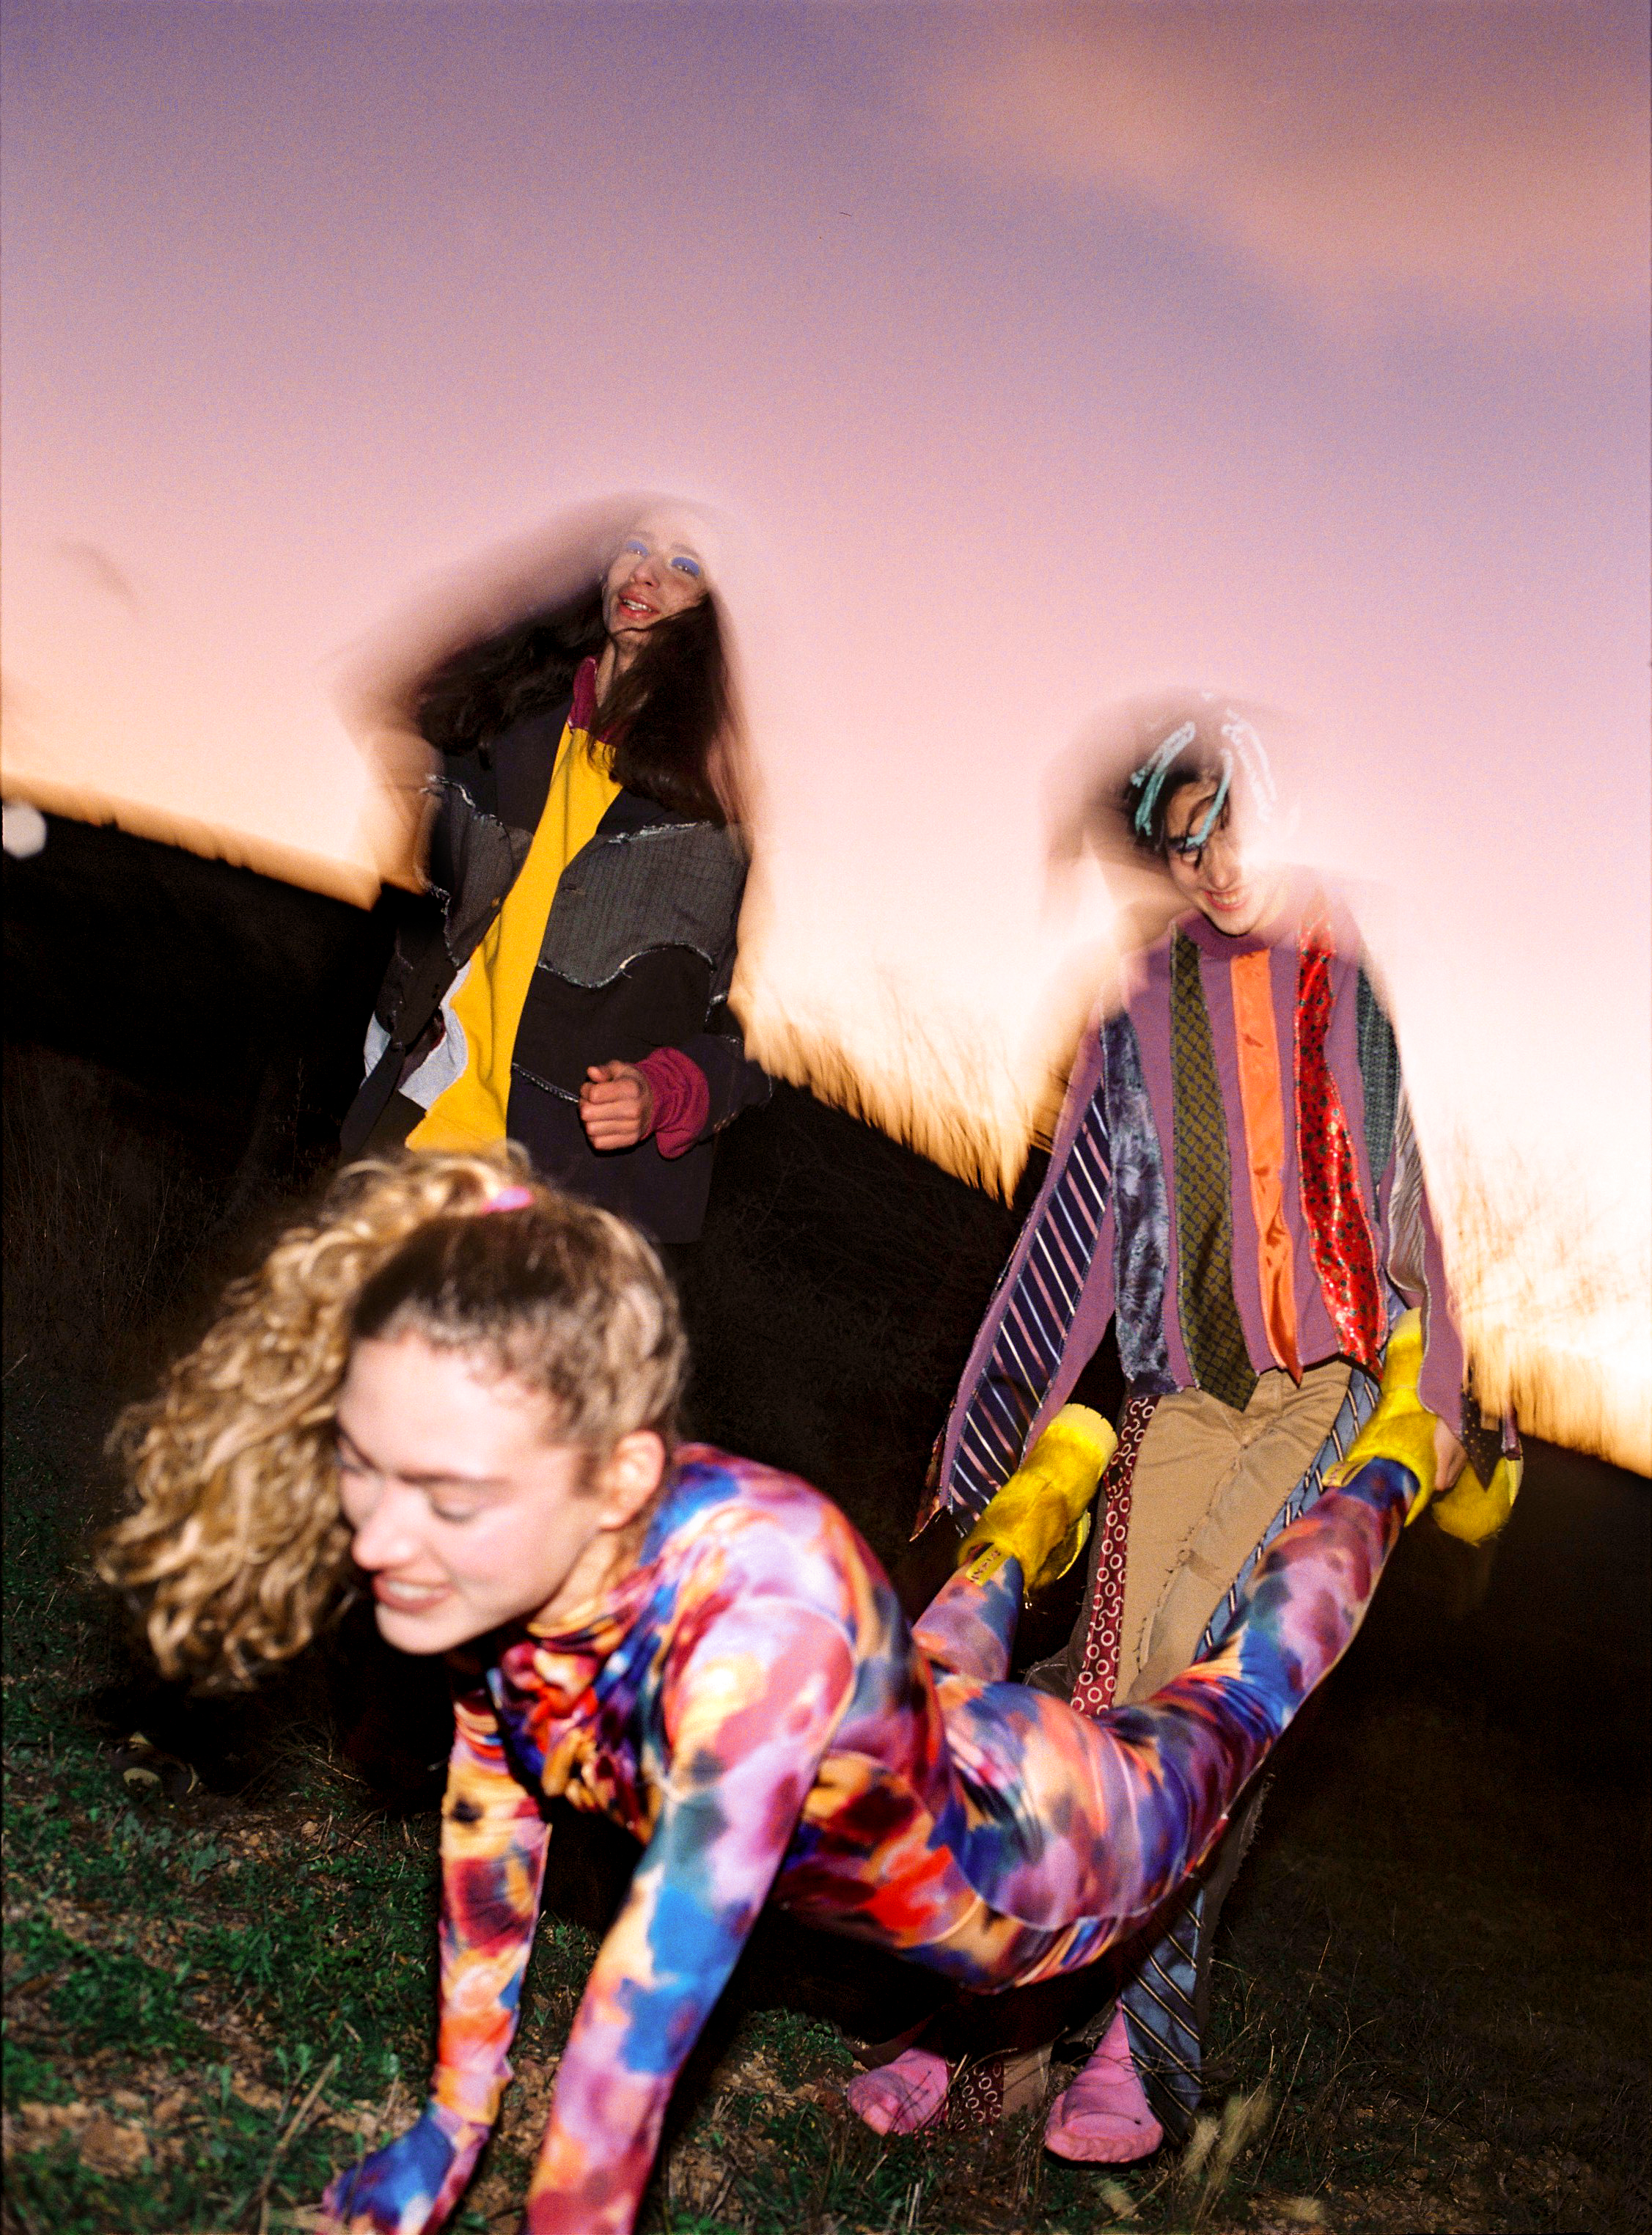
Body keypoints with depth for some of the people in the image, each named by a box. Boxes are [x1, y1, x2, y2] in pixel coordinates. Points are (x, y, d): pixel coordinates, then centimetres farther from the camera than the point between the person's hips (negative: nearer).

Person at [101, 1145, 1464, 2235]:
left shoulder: (760, 1594, -49)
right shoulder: (492, 1546, -30)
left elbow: (663, 1966, -43)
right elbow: (492, 1802, -13)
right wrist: (456, 2118, -5)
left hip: (1023, 1866, -3)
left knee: (1227, 1703, 27)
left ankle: (1385, 1462, 52)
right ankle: (1052, 1487, 63)